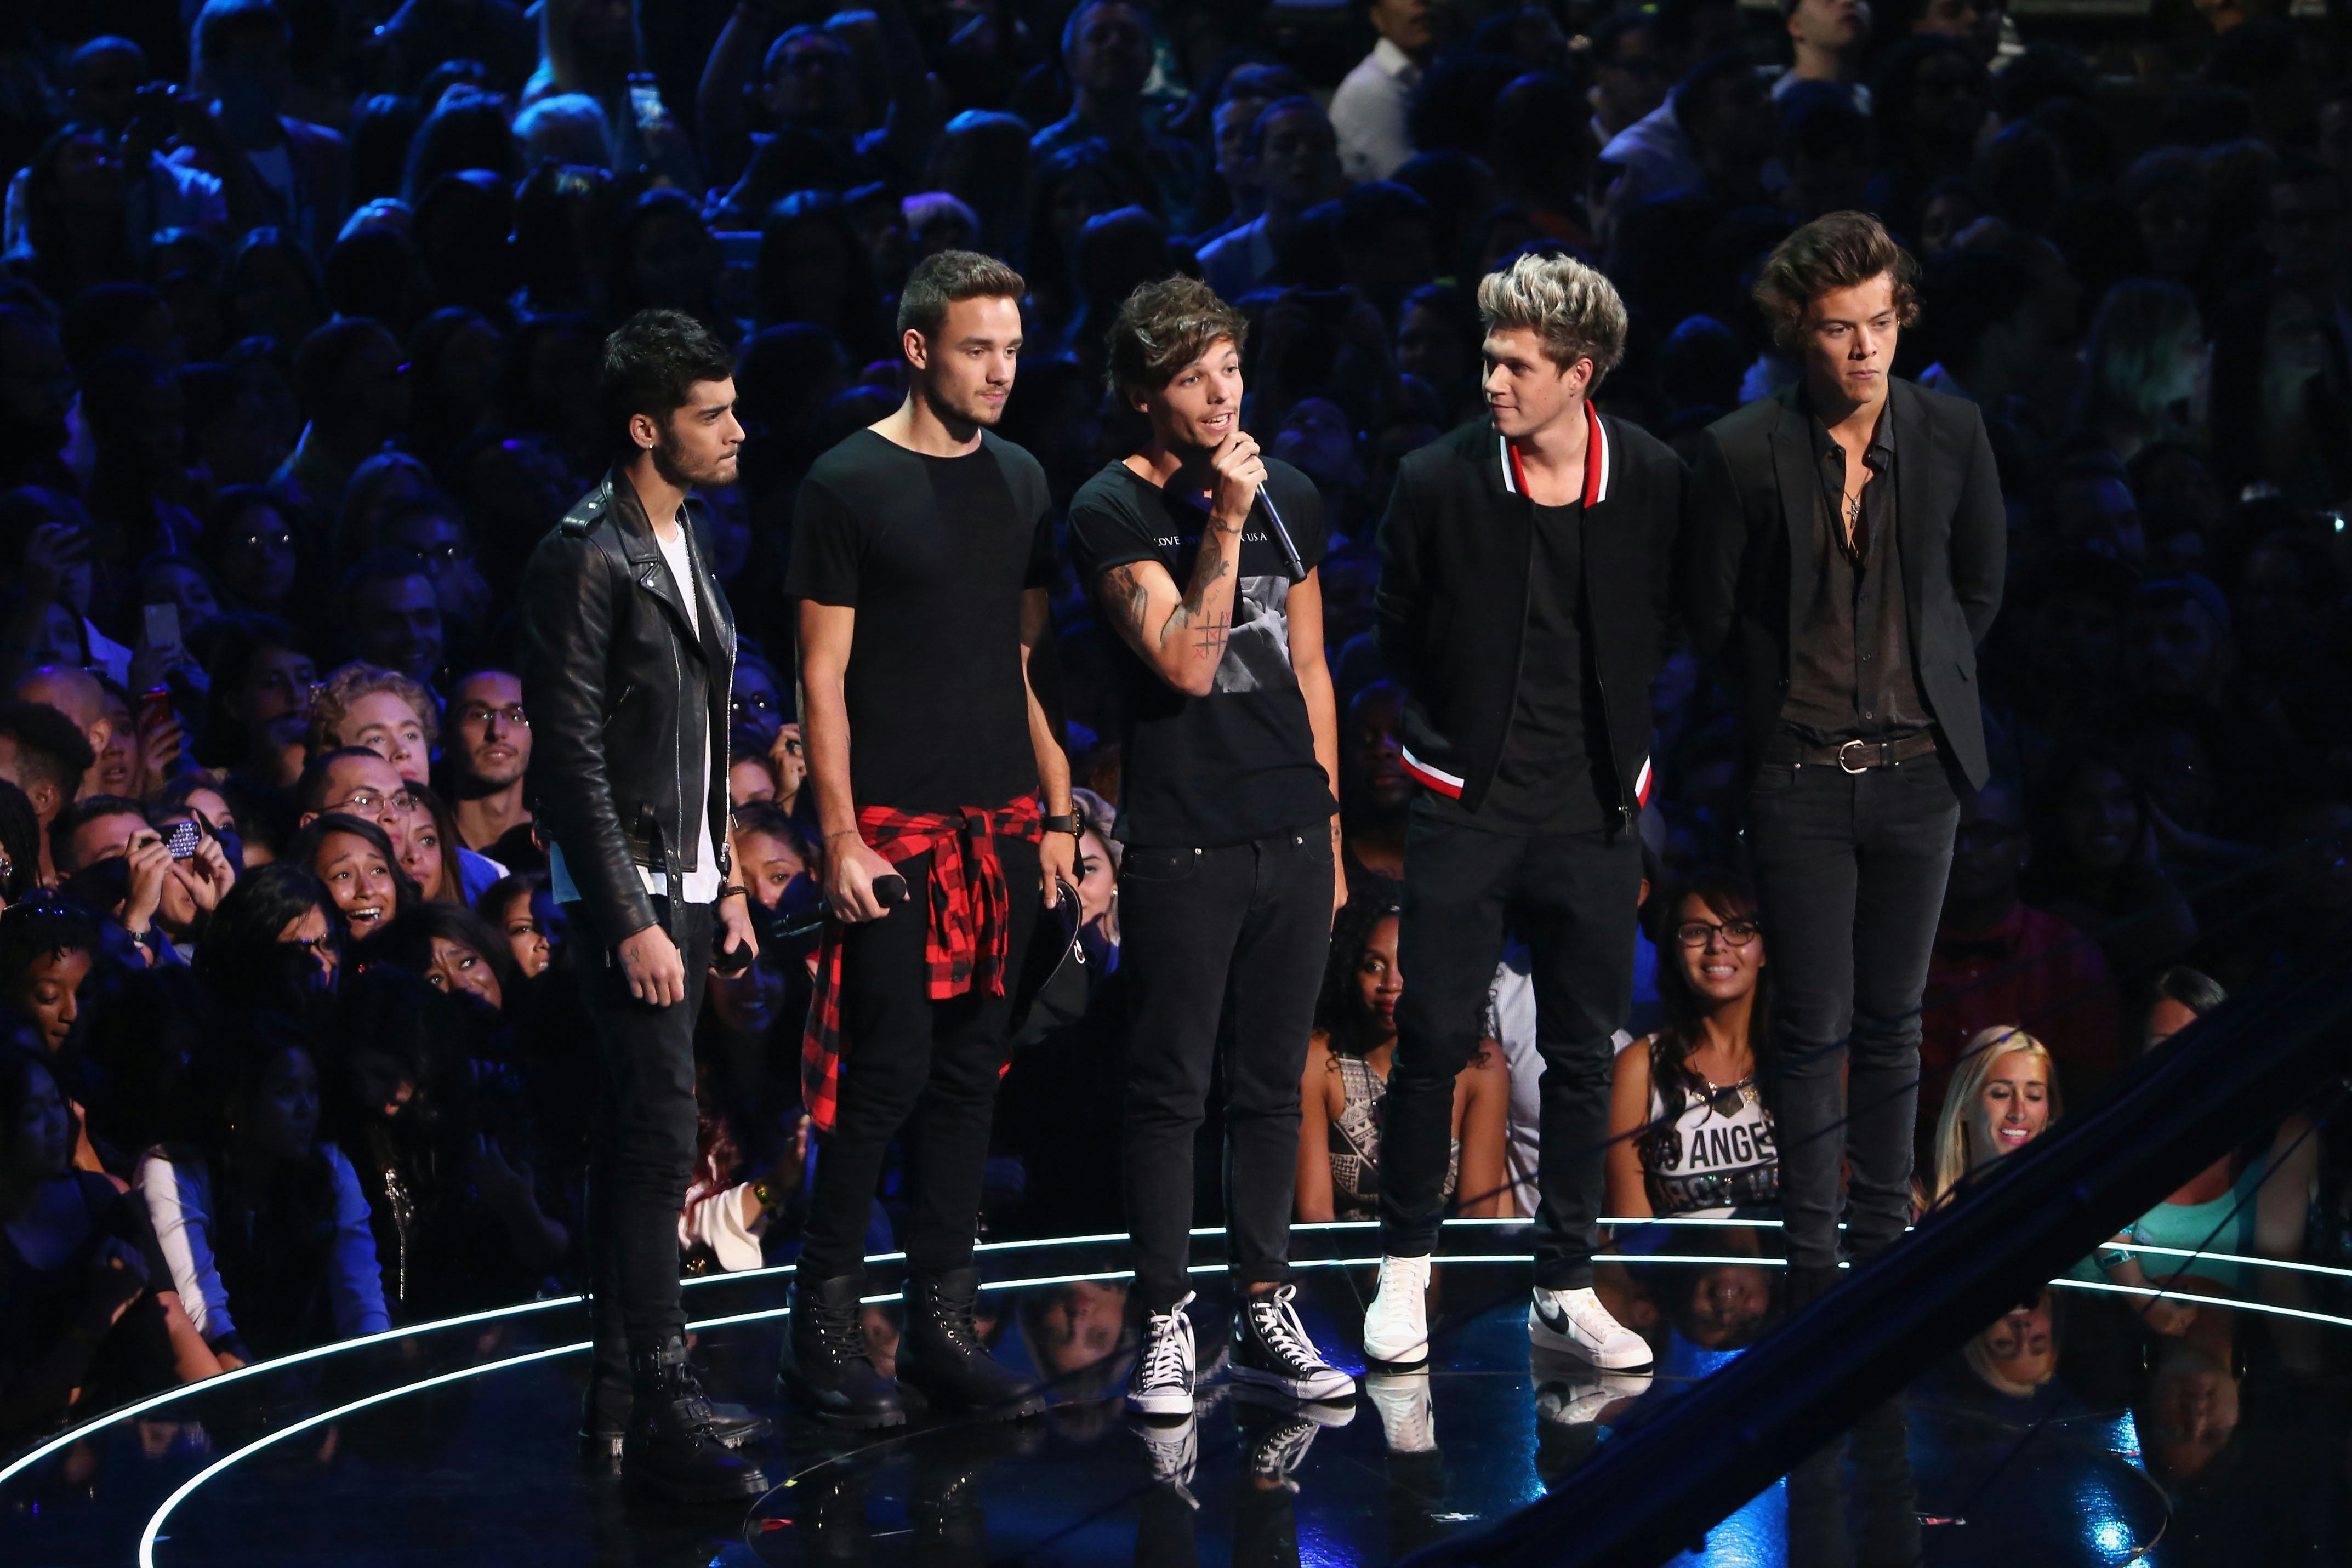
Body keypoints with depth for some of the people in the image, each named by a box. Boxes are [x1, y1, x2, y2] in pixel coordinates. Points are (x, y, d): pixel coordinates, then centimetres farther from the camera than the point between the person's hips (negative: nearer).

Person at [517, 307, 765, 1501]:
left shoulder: (682, 549, 15)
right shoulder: (586, 560, -14)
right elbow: (572, 756, -18)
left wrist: (722, 879, 17)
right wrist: (632, 919, -20)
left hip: (683, 884, 9)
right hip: (628, 891, -9)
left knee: (636, 1143, 12)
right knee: (658, 1144, -12)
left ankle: (616, 1396, 17)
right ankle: (663, 1420, -13)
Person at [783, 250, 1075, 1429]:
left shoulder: (1020, 482, 13)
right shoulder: (848, 485, -5)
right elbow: (824, 677, -7)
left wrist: (1056, 812, 11)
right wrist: (839, 836, -12)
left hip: (1002, 823, 6)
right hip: (893, 829, -6)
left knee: (970, 1073, 7)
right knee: (889, 1067, -9)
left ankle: (943, 1323, 12)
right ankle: (823, 1324, 0)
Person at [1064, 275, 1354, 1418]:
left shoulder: (1289, 497, 12)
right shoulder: (1112, 511, -6)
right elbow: (1186, 662, -16)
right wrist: (1226, 521, -18)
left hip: (1292, 835, 5)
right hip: (1180, 842, -5)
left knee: (1271, 1086, 9)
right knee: (1170, 1090, -1)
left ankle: (1265, 1311, 16)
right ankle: (1164, 1328, 4)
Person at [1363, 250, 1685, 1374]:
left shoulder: (1656, 483, -3)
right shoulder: (1438, 482, -6)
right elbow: (1397, 634, 8)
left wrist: (1616, 732, 8)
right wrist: (1455, 732, 8)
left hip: (1591, 807, 2)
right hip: (1467, 804, -2)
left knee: (1582, 1055, 6)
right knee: (1434, 1038, -2)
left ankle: (1566, 1290, 15)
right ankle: (1405, 1269, 14)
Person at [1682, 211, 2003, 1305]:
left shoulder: (1952, 435, -1)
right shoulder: (1744, 454, -9)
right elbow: (1712, 618, 2)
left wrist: (1926, 688, 10)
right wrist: (1797, 698, 7)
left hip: (1917, 765, 2)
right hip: (1800, 774, -2)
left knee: (1892, 1021, 10)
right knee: (1814, 1026, -2)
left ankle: (1883, 1243, 20)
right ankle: (1813, 1257, 6)